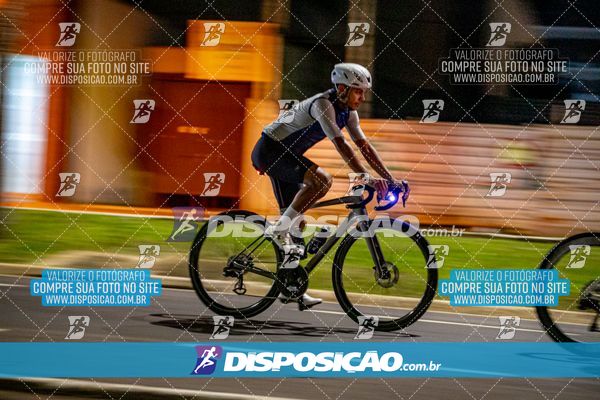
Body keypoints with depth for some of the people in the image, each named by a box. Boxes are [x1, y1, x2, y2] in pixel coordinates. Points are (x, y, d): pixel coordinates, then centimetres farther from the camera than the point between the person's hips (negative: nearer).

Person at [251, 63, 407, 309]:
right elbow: (341, 145, -33)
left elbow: (365, 147, 4)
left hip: (285, 154, 10)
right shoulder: (323, 104, -24)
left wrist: (390, 179, -4)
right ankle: (279, 229, -20)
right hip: (269, 150, -10)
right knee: (322, 179, -31)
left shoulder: (347, 112, 3)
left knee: (296, 221, 7)